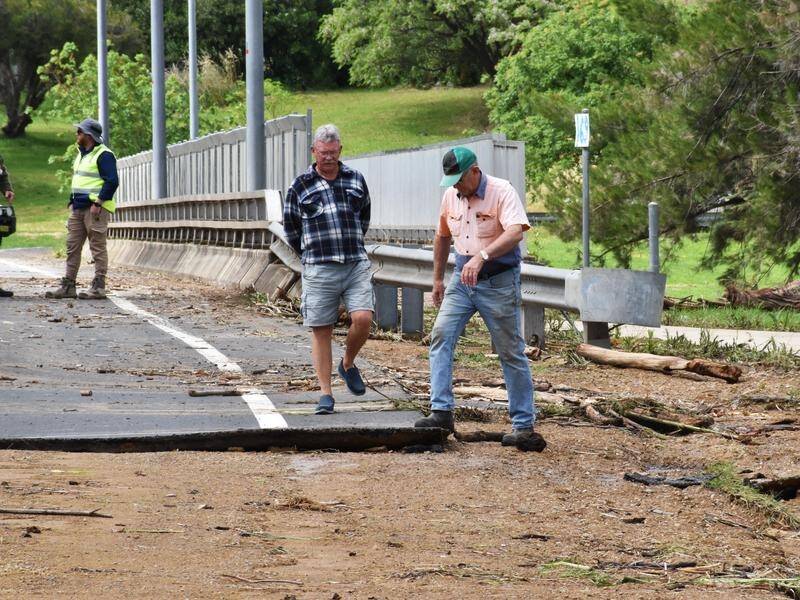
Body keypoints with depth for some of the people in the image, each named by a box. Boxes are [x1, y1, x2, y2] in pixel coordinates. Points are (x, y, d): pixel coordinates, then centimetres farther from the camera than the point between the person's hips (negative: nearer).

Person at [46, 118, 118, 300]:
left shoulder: (104, 155, -11)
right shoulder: (81, 154, 19)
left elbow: (112, 181, -18)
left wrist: (98, 203, -20)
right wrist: (72, 201, 15)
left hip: (95, 209, -10)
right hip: (78, 208, 10)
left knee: (98, 247, -5)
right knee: (72, 246, 8)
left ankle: (98, 287, -4)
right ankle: (68, 286, 11)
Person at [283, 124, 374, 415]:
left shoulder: (355, 179, 11)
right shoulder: (300, 186, 4)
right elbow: (290, 227, 12)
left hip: (356, 264, 2)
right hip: (319, 270, -2)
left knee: (363, 319, -15)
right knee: (321, 331, -1)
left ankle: (348, 364, 14)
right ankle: (325, 394, 6)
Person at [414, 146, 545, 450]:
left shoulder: (502, 192, -16)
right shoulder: (451, 196, 4)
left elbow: (516, 232, -33)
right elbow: (442, 237, 21)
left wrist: (481, 257, -45)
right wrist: (437, 278, 21)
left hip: (499, 281, -6)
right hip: (462, 278, 6)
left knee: (511, 352, 1)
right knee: (441, 335, -12)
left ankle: (524, 426, 6)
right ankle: (441, 412, -13)